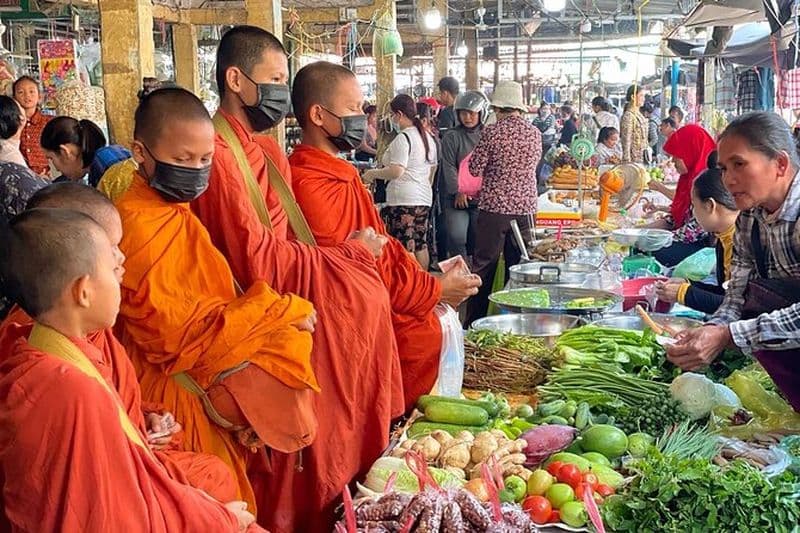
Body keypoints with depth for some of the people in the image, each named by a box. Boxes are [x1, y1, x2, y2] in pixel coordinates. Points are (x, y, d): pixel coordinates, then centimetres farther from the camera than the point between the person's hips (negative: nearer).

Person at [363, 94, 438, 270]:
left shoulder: (403, 138, -13)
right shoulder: (428, 137, 15)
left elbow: (396, 171, -21)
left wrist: (373, 173, -7)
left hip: (403, 200, -9)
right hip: (424, 198, 9)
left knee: (405, 249, -7)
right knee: (421, 245, 14)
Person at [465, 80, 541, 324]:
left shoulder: (493, 132, -10)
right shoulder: (534, 133, 3)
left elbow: (475, 169, -6)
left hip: (494, 206, -4)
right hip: (525, 206, 4)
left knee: (484, 266, 4)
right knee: (518, 264, 12)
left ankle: (474, 321, 8)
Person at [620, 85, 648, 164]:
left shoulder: (639, 115, 13)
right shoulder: (628, 116, -13)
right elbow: (626, 141, -17)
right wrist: (627, 161, -19)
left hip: (642, 158, 8)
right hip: (633, 158, -8)